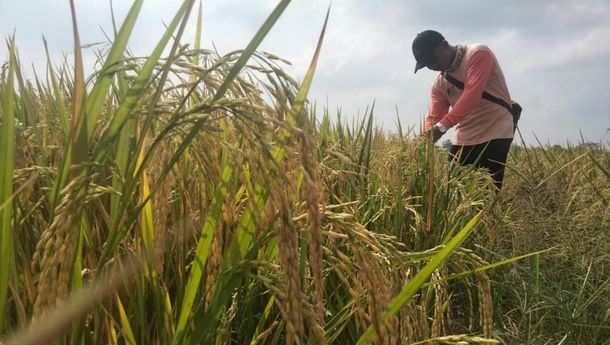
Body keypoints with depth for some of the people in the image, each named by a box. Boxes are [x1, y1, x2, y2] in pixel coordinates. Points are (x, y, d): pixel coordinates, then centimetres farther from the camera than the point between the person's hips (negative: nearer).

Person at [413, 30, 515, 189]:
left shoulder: (478, 54, -10)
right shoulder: (439, 82, 8)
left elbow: (472, 93, -25)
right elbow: (433, 118, 4)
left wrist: (442, 127, -34)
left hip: (495, 135, -6)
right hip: (463, 139, 7)